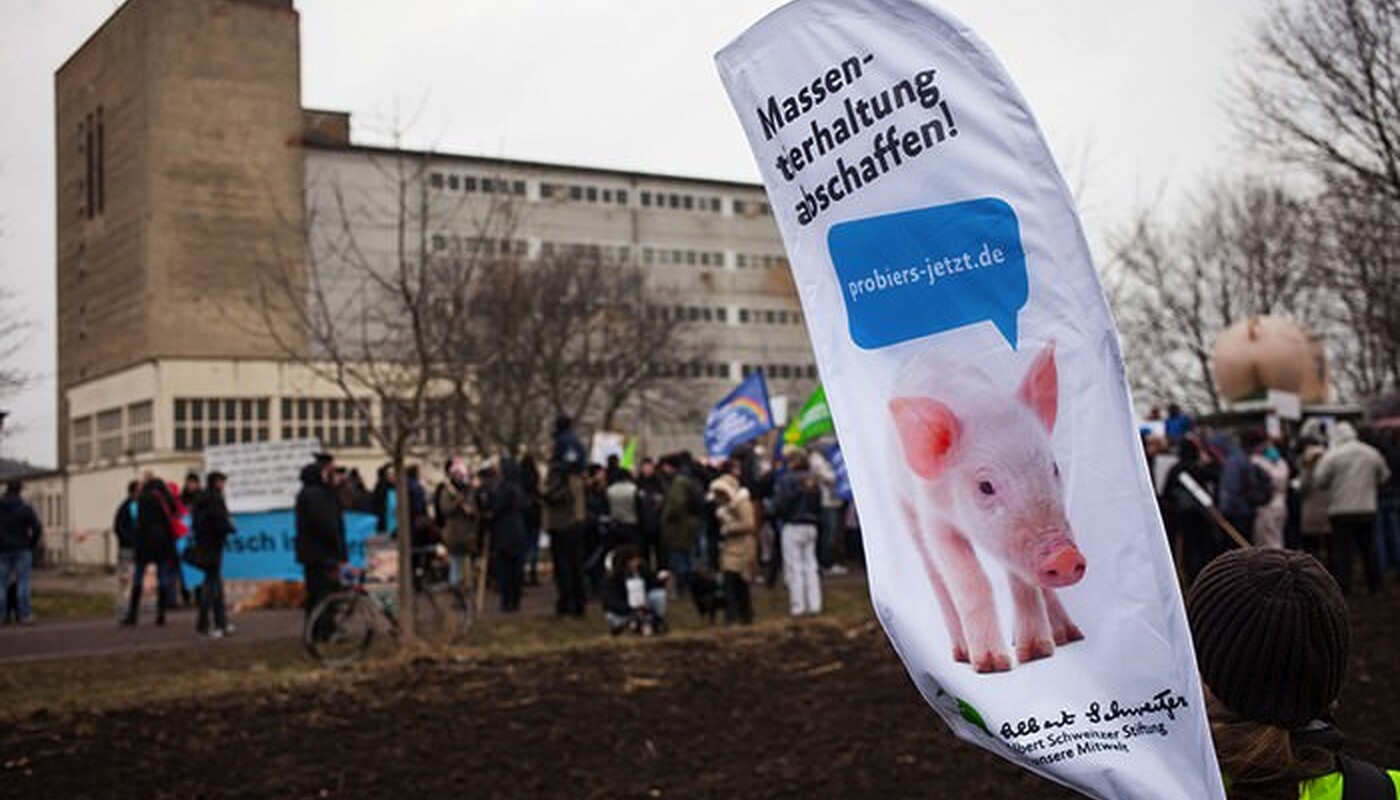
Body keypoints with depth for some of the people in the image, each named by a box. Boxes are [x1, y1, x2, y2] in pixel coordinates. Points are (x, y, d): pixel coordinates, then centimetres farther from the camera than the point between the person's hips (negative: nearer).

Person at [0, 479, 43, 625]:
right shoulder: (25, 508, -7)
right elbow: (37, 528, -11)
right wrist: (33, 544, 5)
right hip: (21, 550, -2)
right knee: (22, 583, 1)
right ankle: (24, 615, 0)